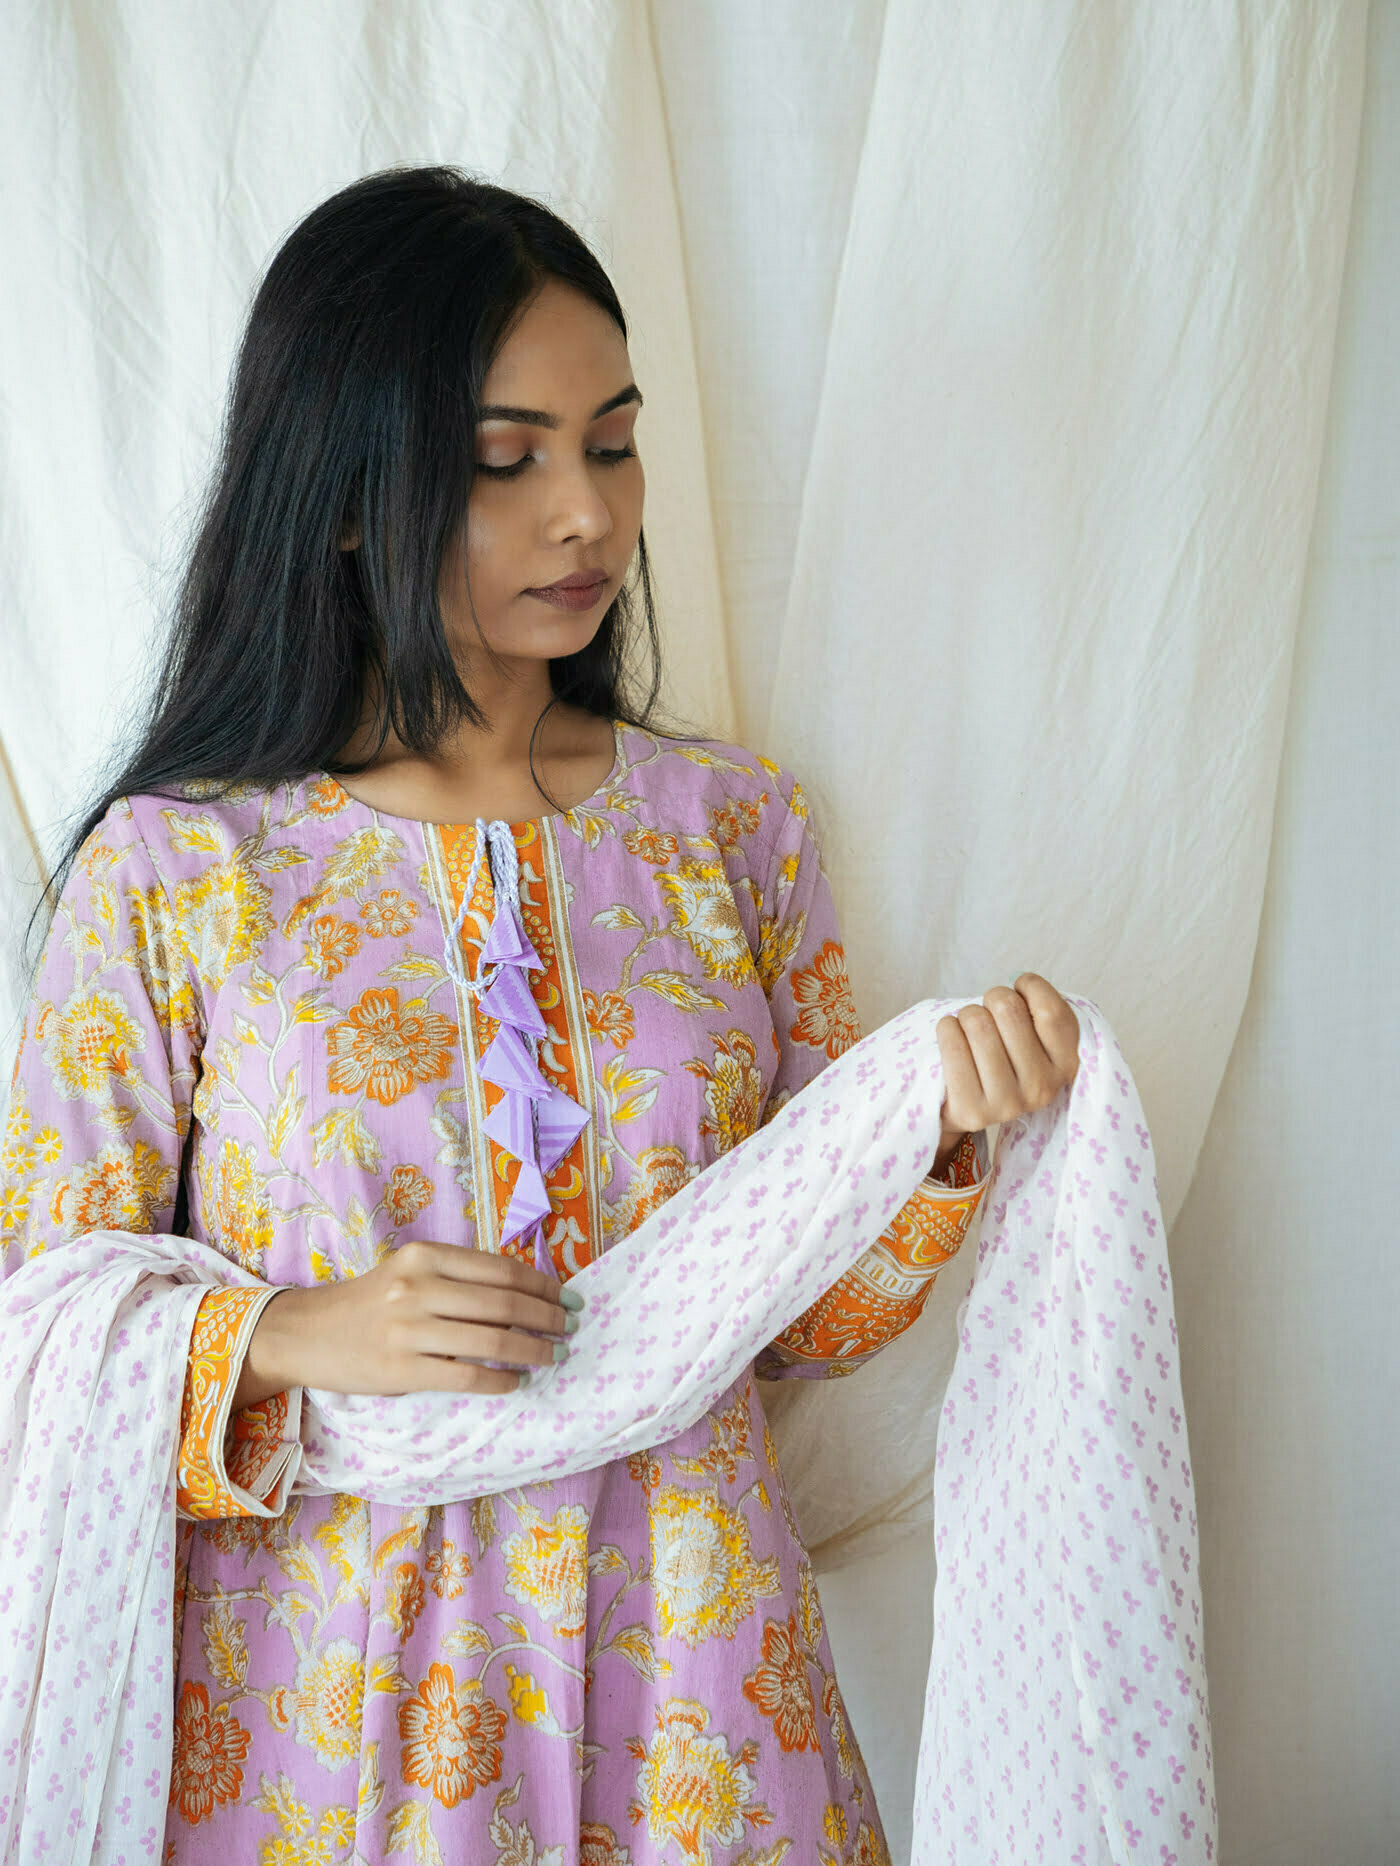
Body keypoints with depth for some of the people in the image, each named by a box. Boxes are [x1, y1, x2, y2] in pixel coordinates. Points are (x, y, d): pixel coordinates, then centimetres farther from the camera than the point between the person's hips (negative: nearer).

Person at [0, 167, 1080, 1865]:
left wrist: (935, 1136, -13)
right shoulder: (170, 869, -8)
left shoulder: (731, 823, 1)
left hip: (688, 1670, 2)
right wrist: (285, 1341, -20)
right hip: (331, 1706, -2)